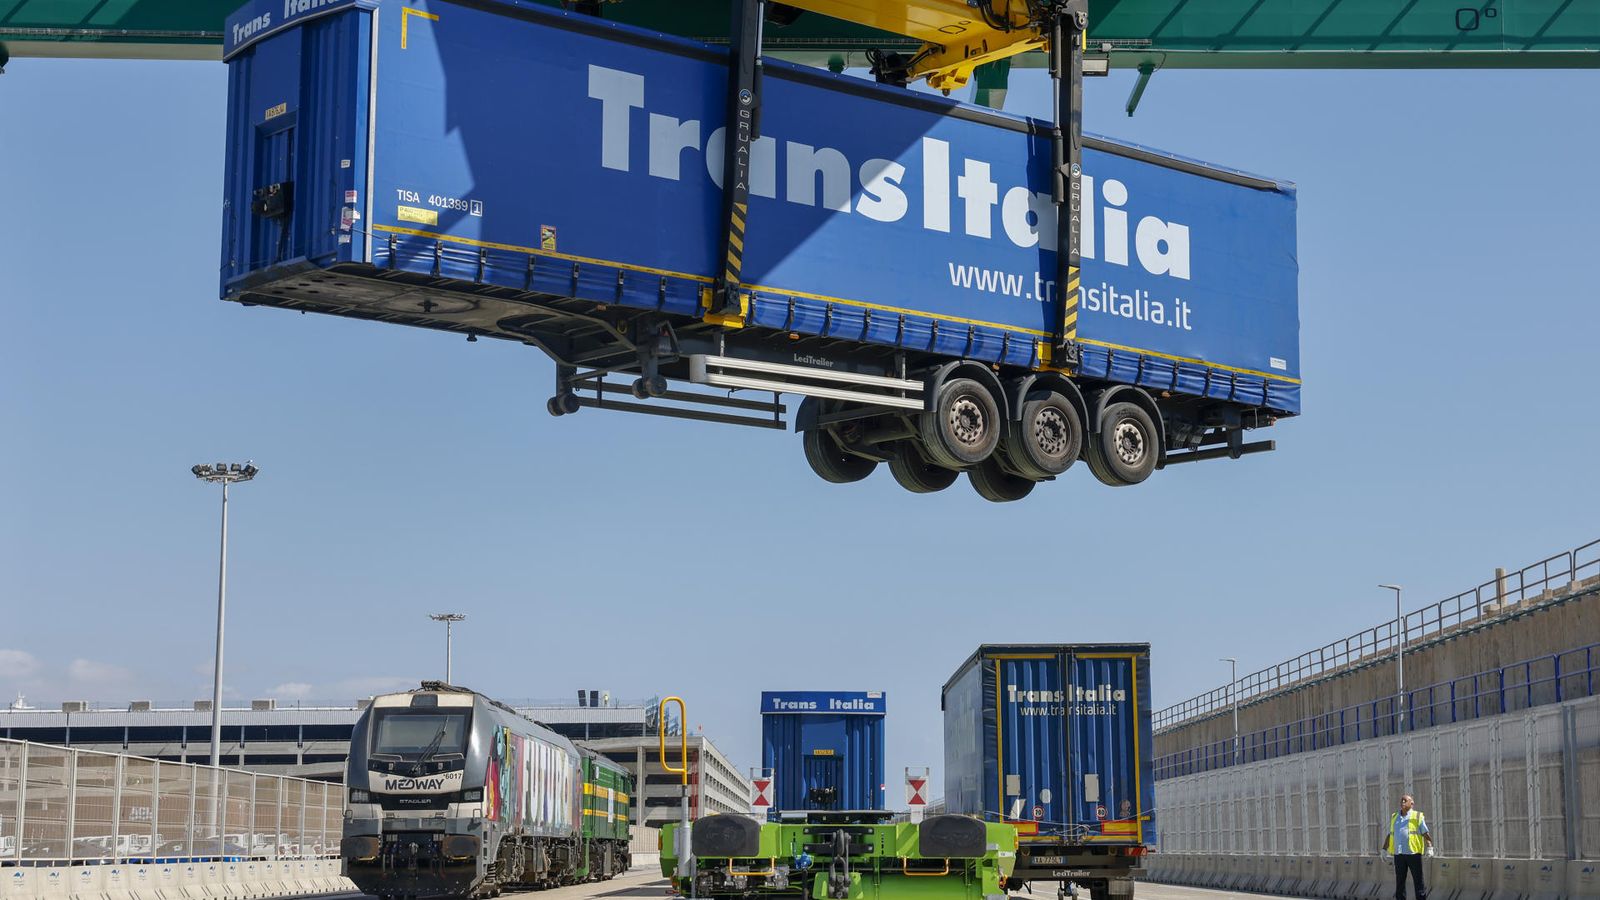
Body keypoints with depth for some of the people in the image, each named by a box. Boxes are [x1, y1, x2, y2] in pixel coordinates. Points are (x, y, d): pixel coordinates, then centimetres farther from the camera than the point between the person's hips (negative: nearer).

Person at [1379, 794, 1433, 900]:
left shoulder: (1417, 816, 2)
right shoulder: (1394, 818, 15)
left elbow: (1426, 834, -2)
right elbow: (1389, 835, 19)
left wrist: (1429, 848, -14)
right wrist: (1384, 850, 14)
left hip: (1414, 854, -4)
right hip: (1399, 854, 4)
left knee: (1418, 881, -2)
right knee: (1399, 882, 5)